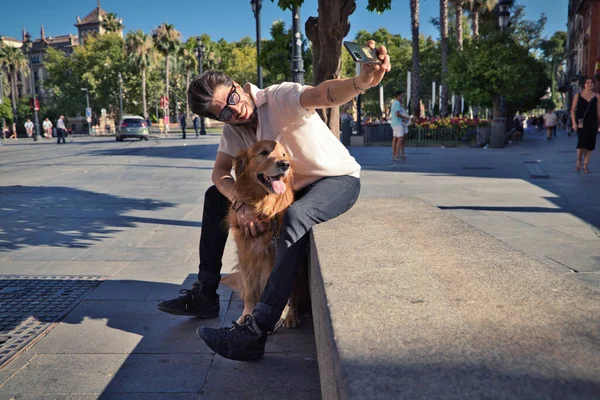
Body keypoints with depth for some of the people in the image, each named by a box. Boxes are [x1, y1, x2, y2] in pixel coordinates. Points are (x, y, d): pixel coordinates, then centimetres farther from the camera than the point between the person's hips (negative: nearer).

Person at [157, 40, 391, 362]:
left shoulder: (280, 98, -24)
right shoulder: (233, 127, -2)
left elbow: (322, 95, -43)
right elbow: (220, 172, -6)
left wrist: (362, 81, -65)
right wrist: (241, 205, -26)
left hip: (338, 180, -7)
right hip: (289, 187, 8)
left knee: (294, 218, -39)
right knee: (215, 197, 5)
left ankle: (255, 333, -38)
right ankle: (205, 295, 8)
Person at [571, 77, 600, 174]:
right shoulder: (578, 96, 3)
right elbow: (573, 110, 2)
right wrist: (574, 123, -7)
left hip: (592, 123, 2)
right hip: (581, 122, -2)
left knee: (590, 143, 1)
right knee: (582, 141, -15)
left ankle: (586, 165, 10)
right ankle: (578, 161, 9)